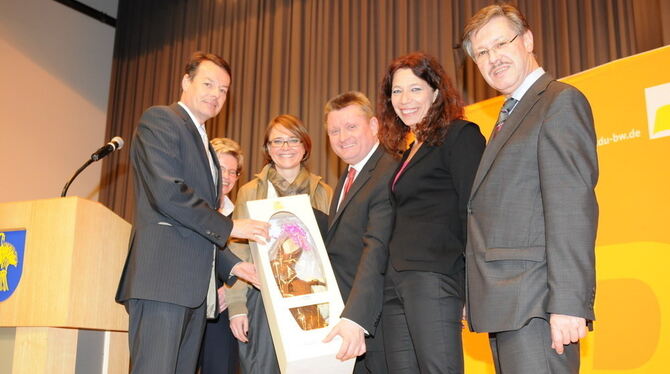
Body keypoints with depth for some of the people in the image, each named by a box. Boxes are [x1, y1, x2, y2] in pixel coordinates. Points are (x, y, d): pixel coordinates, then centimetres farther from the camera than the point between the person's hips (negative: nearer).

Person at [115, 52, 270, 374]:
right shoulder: (159, 119, 1)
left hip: (195, 286, 9)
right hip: (163, 277, -8)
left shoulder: (204, 144, 26)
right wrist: (229, 226, -9)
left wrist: (231, 264, 13)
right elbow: (166, 192, -15)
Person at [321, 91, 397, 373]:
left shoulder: (389, 175, -19)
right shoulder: (349, 177, 14)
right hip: (341, 315, 9)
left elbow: (377, 250, -29)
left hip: (370, 319, -9)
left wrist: (355, 318, -36)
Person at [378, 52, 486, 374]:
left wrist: (471, 287, -16)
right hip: (396, 283, 8)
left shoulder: (461, 135, 0)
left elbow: (473, 211, -9)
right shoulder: (409, 150, 23)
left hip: (434, 276, -8)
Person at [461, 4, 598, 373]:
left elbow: (572, 208, -15)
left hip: (535, 306, -9)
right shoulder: (509, 116, 23)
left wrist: (567, 303, -21)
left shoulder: (560, 101, -4)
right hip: (503, 305, 9)